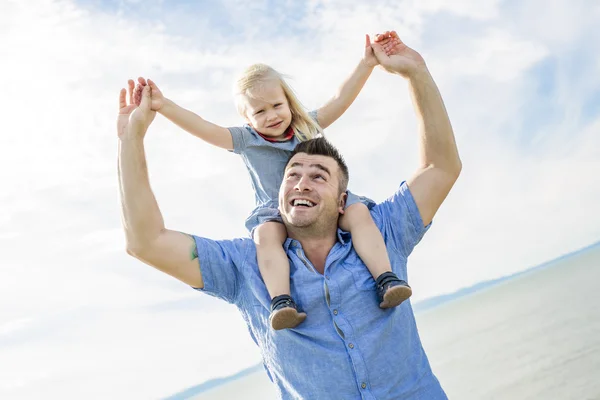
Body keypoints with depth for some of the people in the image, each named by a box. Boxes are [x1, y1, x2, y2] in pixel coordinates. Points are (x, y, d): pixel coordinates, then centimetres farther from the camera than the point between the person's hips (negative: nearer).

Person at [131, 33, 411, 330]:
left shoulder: (306, 126, 13)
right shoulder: (246, 140, 7)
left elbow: (340, 100, 9)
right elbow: (204, 129, -3)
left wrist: (366, 64, -1)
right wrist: (163, 106, -15)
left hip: (322, 203, 2)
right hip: (276, 211, -2)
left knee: (359, 212, -27)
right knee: (266, 234, -36)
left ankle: (385, 278, -34)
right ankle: (281, 301, -49)